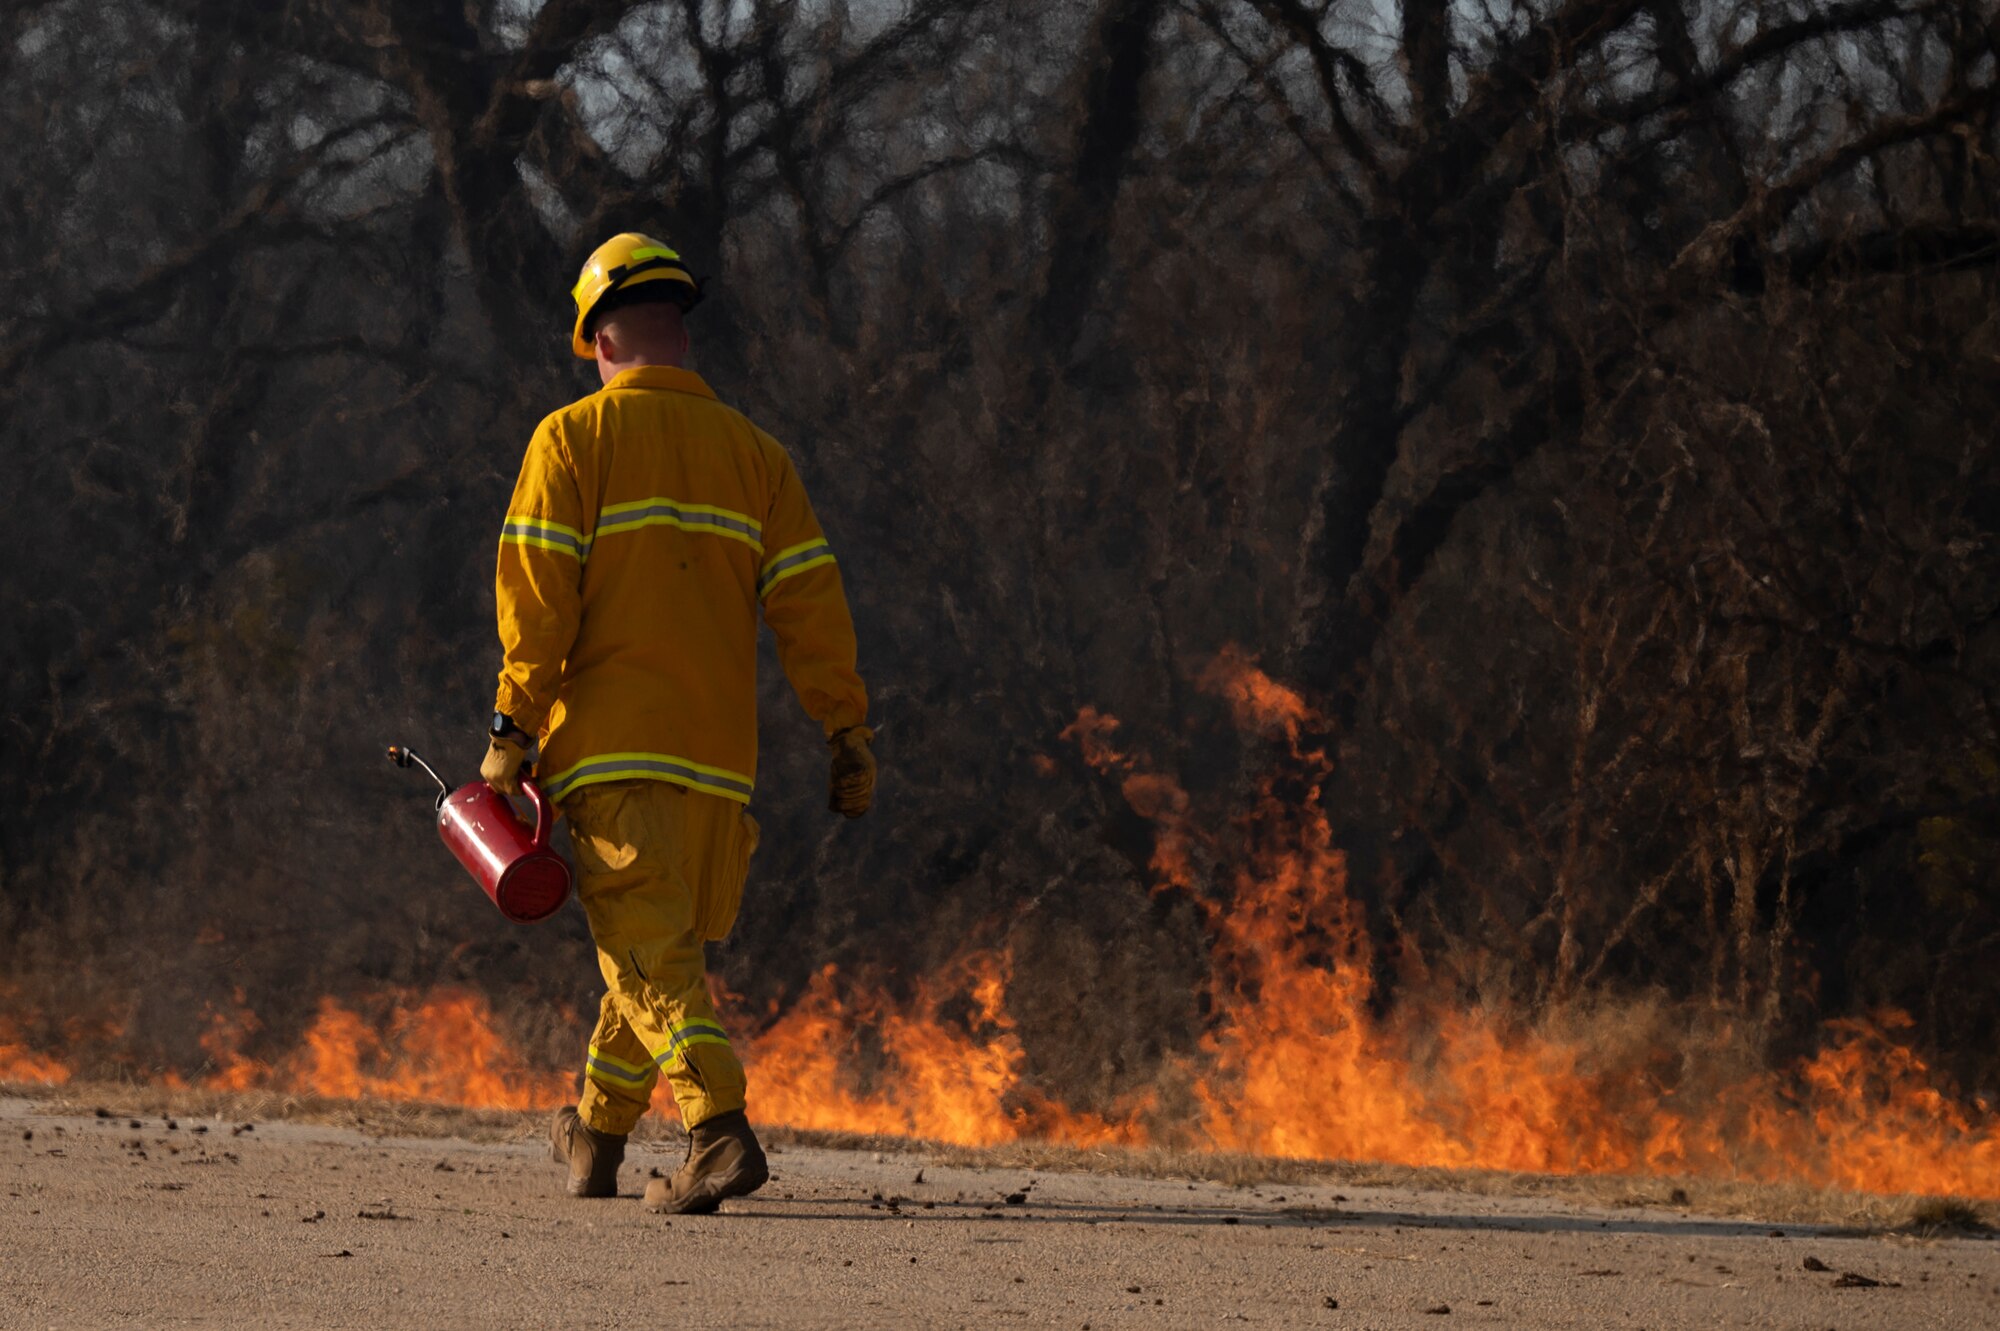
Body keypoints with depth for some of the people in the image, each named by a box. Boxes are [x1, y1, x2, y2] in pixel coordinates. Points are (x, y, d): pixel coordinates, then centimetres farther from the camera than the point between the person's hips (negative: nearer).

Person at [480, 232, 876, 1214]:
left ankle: (719, 1126, -26)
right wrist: (849, 735, 6)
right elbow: (808, 600, 5)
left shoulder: (573, 440, -1)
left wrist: (512, 727, -7)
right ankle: (597, 1135, 30)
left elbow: (537, 593, -9)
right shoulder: (753, 454, 10)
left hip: (609, 743, -4)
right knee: (661, 941, 17)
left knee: (647, 950, -9)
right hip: (719, 754, 4)